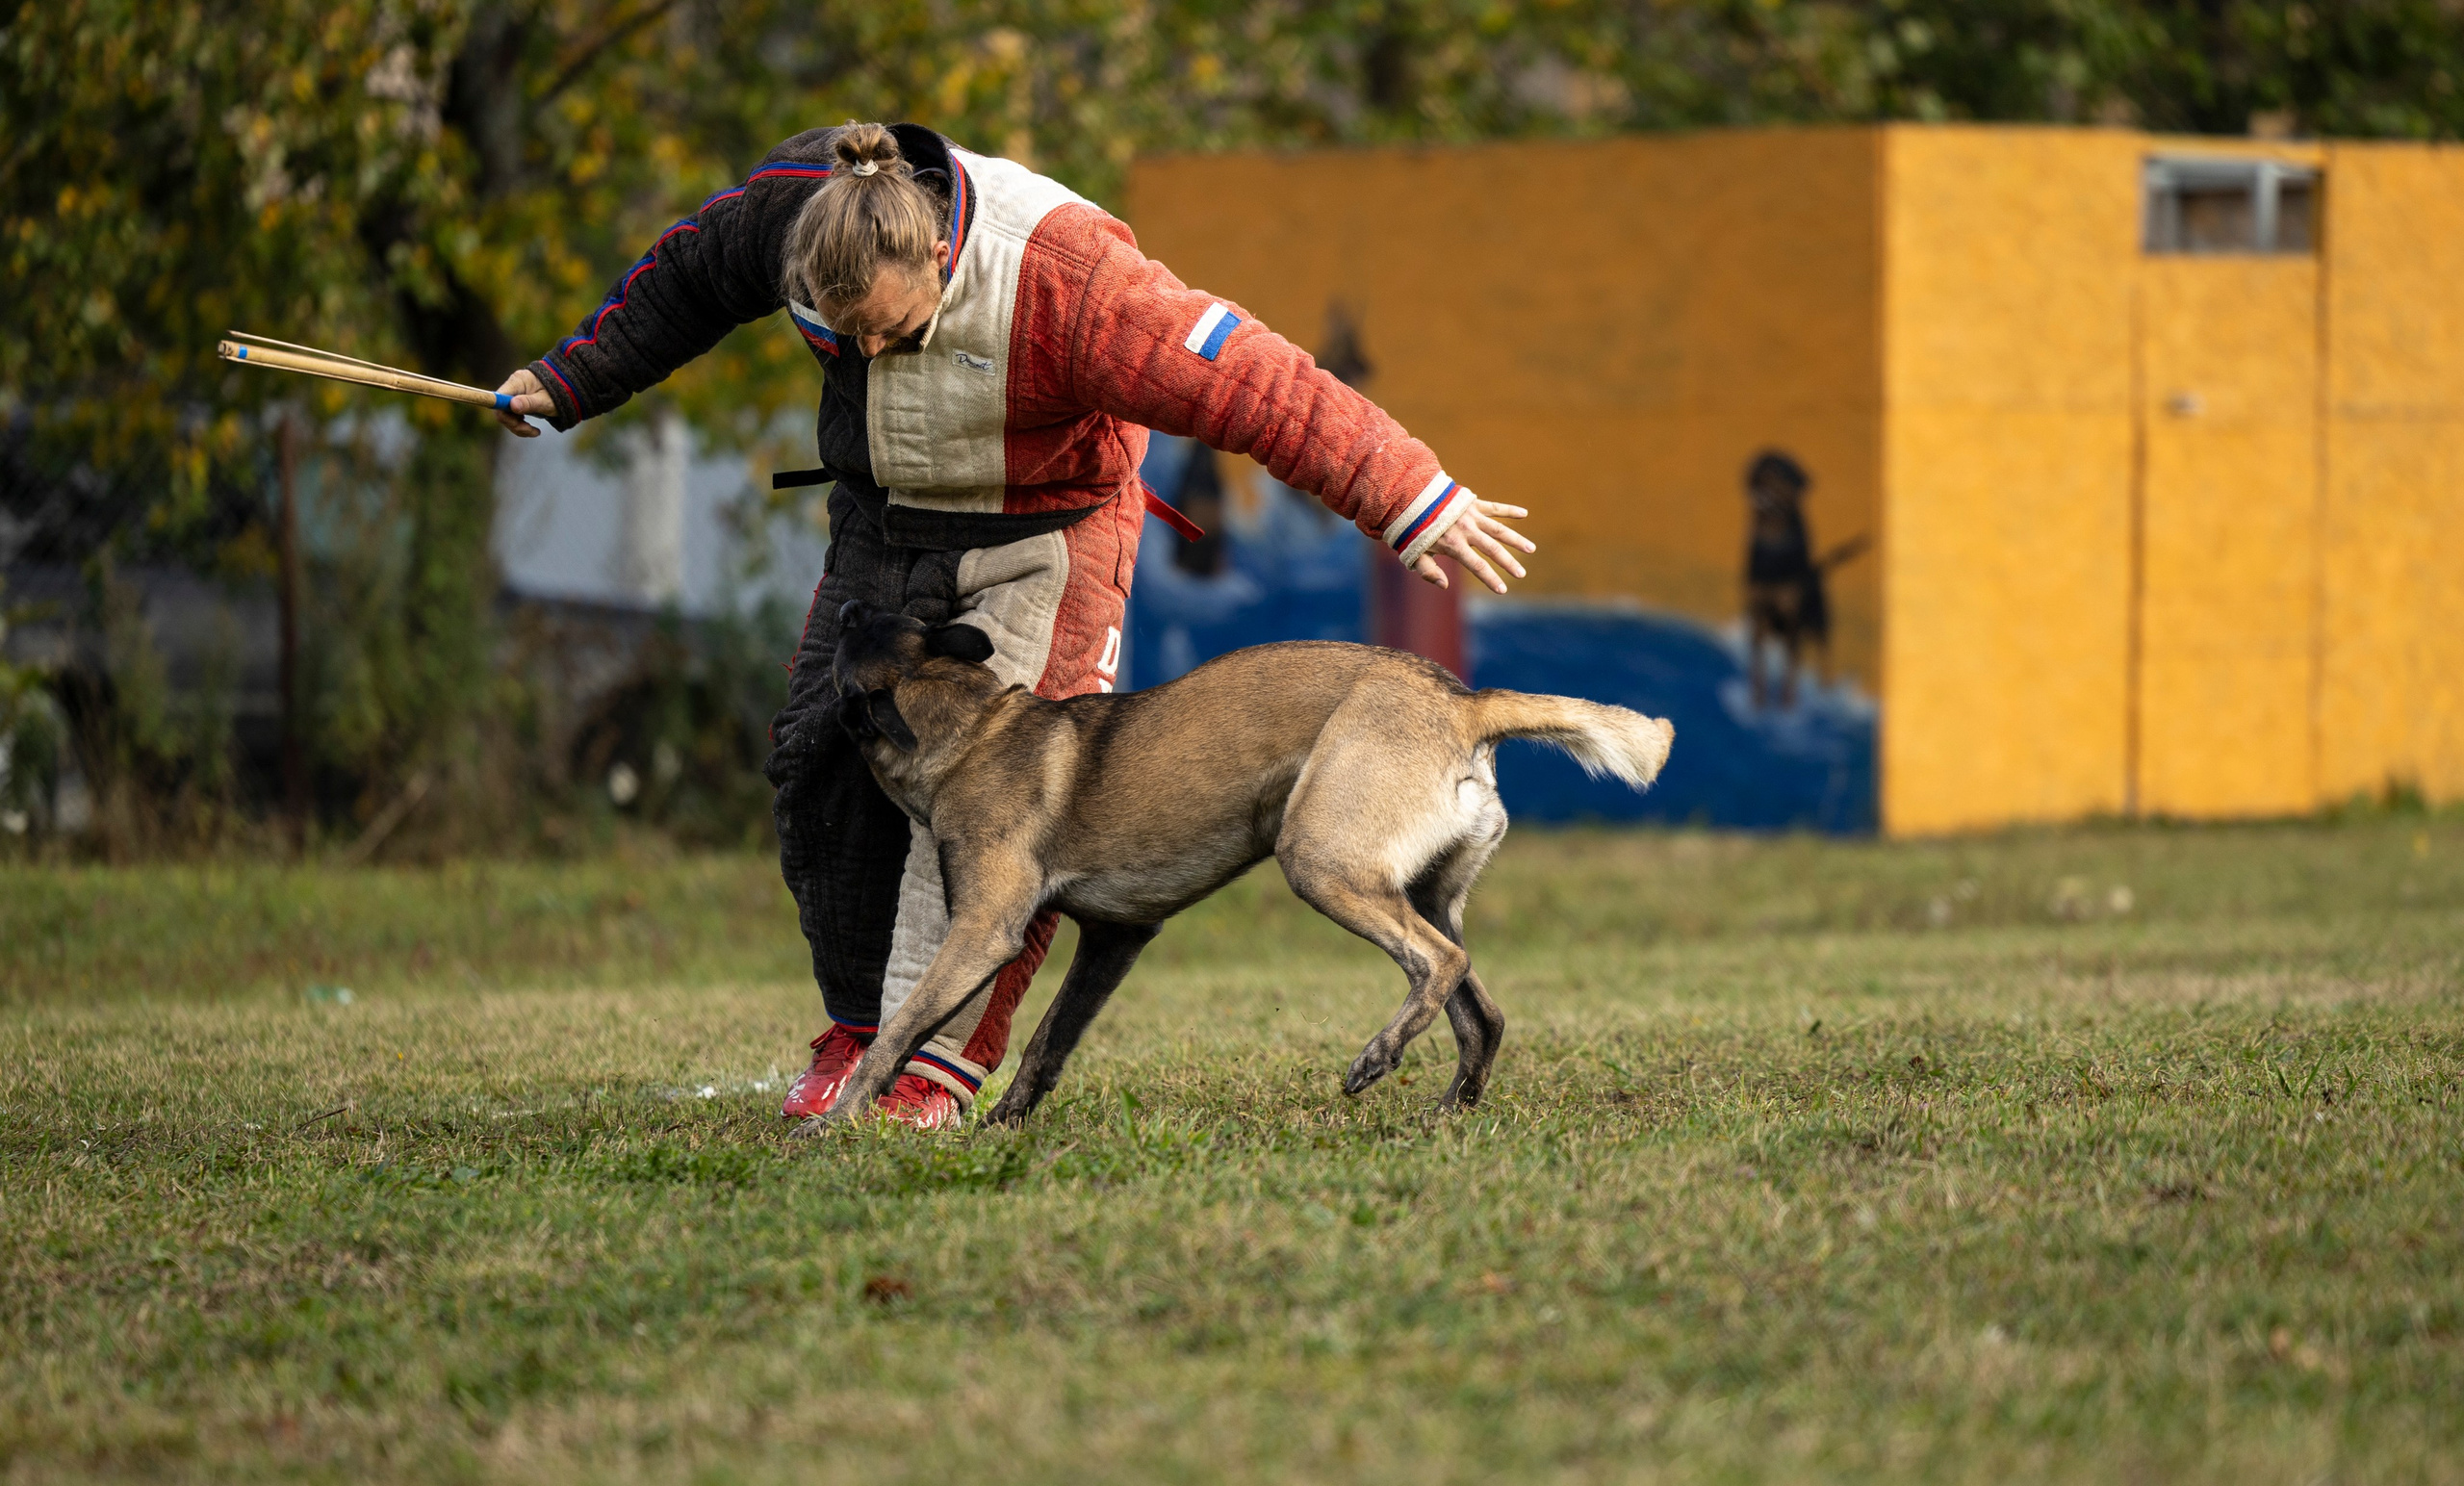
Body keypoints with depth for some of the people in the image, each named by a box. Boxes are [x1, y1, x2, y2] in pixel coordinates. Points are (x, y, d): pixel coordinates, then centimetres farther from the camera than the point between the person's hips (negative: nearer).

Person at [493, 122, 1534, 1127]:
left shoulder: (1058, 277, -35)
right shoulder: (793, 209, -19)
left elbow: (1245, 383, -35)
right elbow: (683, 281, 4)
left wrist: (1411, 503, -35)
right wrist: (568, 383, 14)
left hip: (1039, 540, -5)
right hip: (881, 519, 5)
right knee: (821, 760, 1)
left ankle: (939, 1062, -14)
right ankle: (861, 1024, 17)